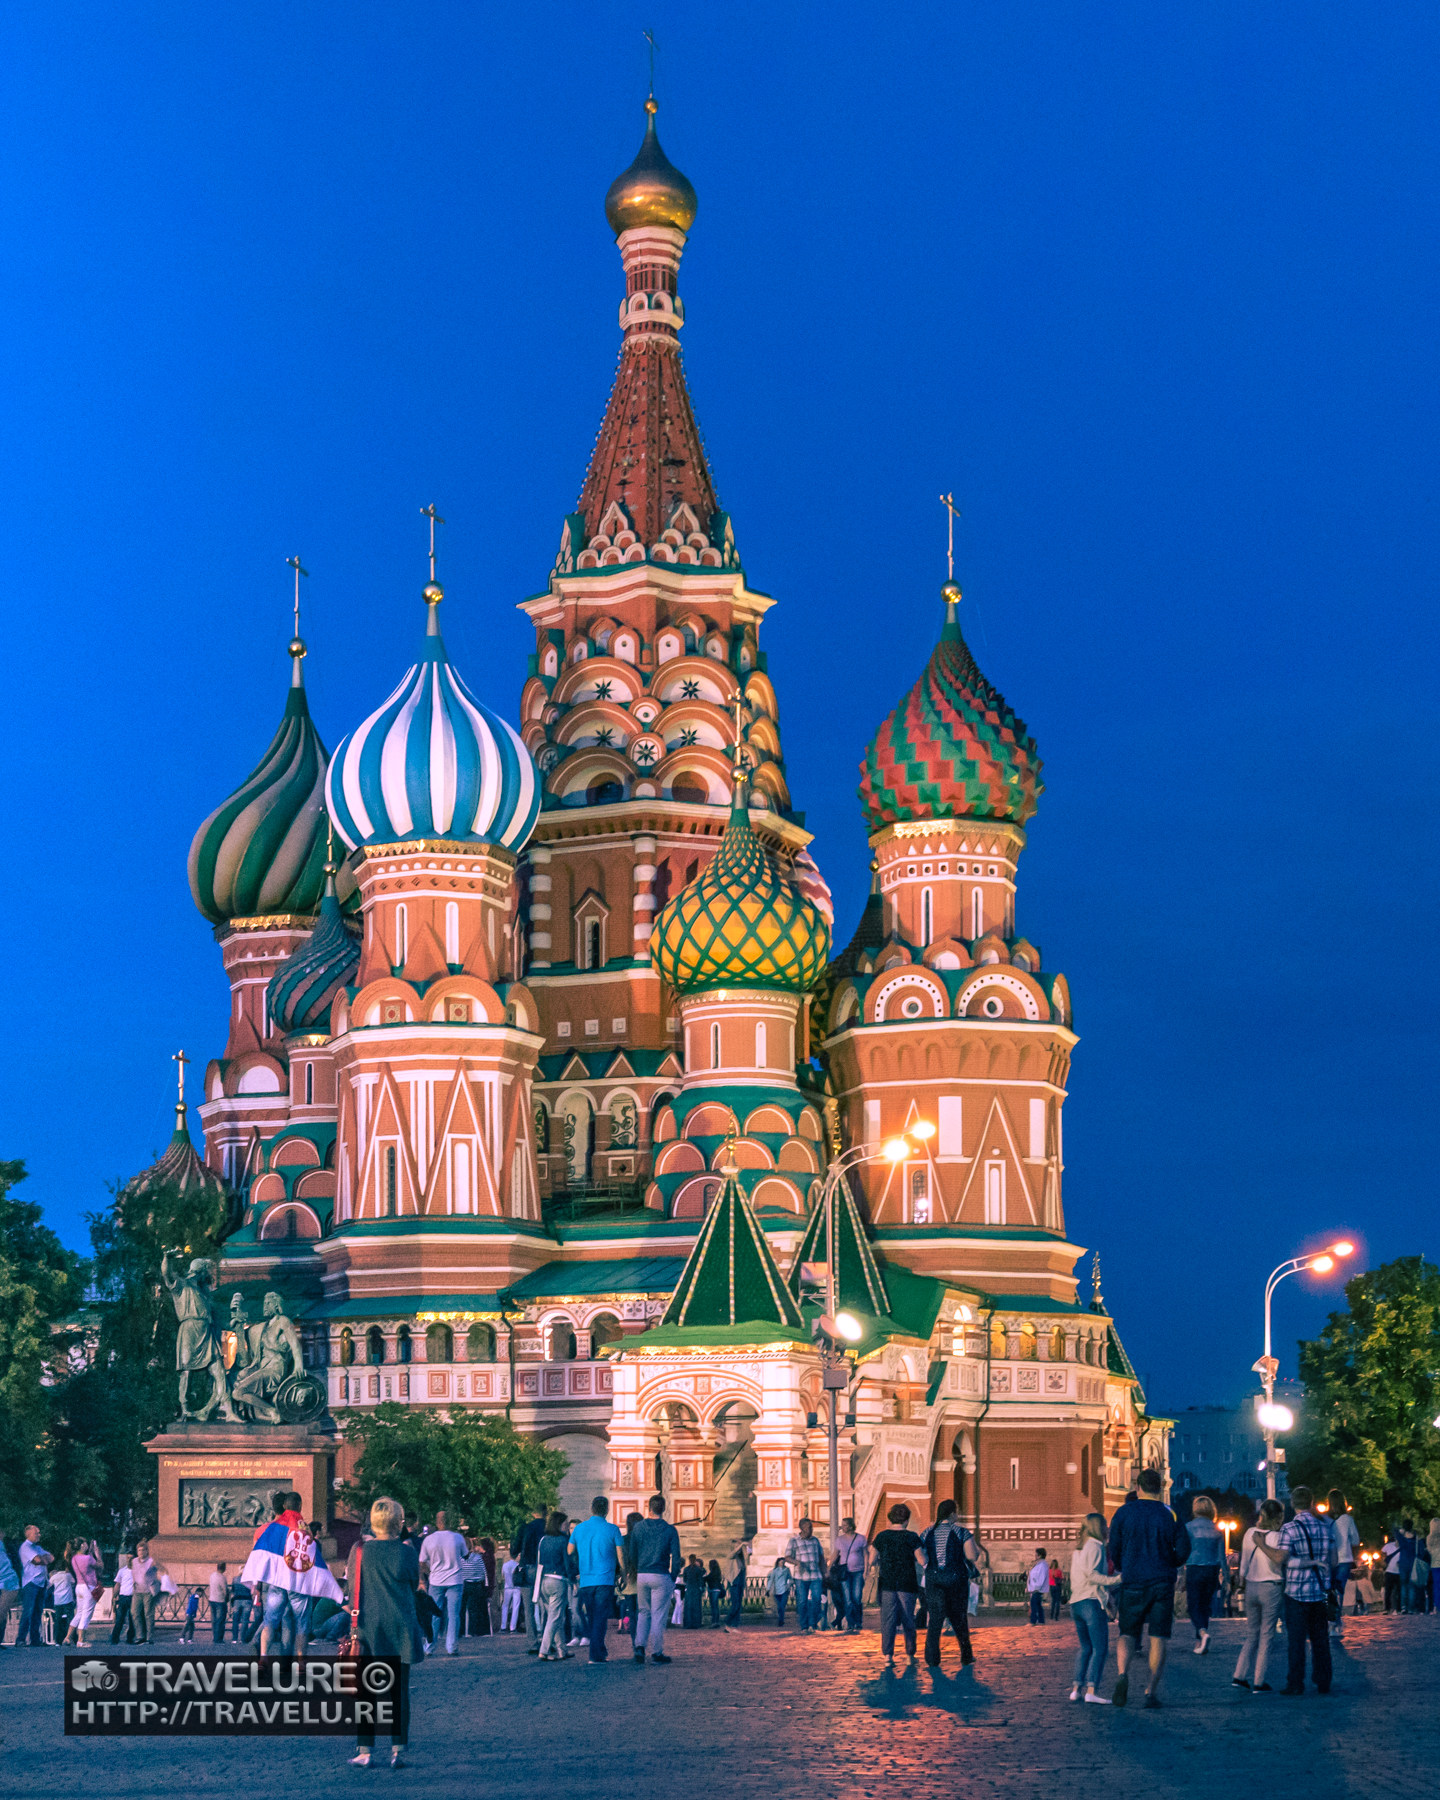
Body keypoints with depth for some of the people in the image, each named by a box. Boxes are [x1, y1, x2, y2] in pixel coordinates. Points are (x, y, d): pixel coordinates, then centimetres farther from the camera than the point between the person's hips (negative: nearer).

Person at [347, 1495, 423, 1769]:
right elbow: (415, 1586, 6)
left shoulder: (360, 1551, -3)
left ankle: (365, 1751, 4)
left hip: (368, 1626, 0)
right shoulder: (407, 1552, -6)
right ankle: (397, 1751, 4)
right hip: (401, 1629, 0)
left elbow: (352, 1590, 3)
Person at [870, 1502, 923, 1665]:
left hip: (887, 1584, 1)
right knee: (908, 1620, 10)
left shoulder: (881, 1536, 1)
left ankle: (887, 1654, -4)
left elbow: (872, 1560, 3)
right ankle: (910, 1654, 14)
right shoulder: (911, 1537, -6)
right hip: (907, 1584, -1)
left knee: (887, 1620, 3)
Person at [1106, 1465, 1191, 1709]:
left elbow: (1114, 1551, 3)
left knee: (1128, 1634, 7)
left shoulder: (1124, 1513, 1)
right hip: (1162, 1583, 0)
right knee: (1158, 1638, 5)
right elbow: (1183, 1548, -2)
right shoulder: (1170, 1514, 1)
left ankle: (1123, 1673, -21)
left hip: (1132, 1583, 0)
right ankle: (1152, 1690, -3)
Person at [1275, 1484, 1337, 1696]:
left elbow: (1281, 1559, -20)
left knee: (1296, 1639, 1)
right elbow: (1333, 1561, 9)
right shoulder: (1325, 1526, 4)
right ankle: (1323, 1682, 14)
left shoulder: (1290, 1529, -11)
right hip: (1320, 1591, 4)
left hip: (1297, 1591, -4)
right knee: (1320, 1639, 11)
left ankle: (1295, 1684, 1)